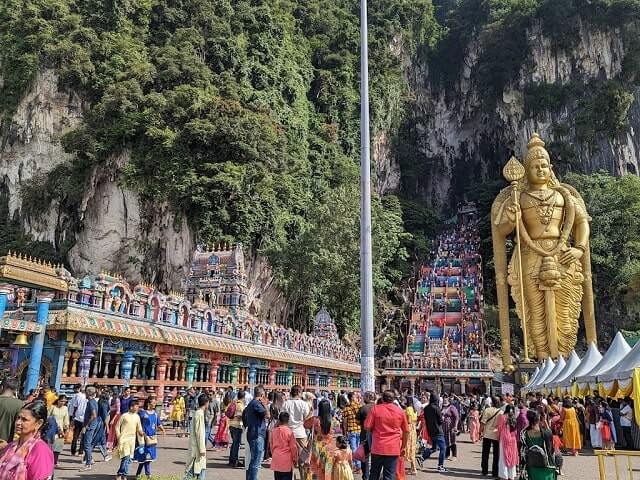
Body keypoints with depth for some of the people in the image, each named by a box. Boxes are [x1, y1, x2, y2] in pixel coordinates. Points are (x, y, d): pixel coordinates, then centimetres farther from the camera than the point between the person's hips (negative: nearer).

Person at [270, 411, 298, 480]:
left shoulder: (274, 431, 1)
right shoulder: (289, 431, -13)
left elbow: (271, 445, 11)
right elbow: (293, 447, -8)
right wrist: (295, 458, 4)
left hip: (276, 459, 5)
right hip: (287, 460, -5)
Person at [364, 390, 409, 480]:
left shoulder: (375, 408, -5)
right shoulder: (400, 410, 1)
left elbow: (367, 427, -7)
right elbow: (406, 431, 8)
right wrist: (404, 447, 19)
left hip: (378, 447, 0)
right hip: (394, 449, 1)